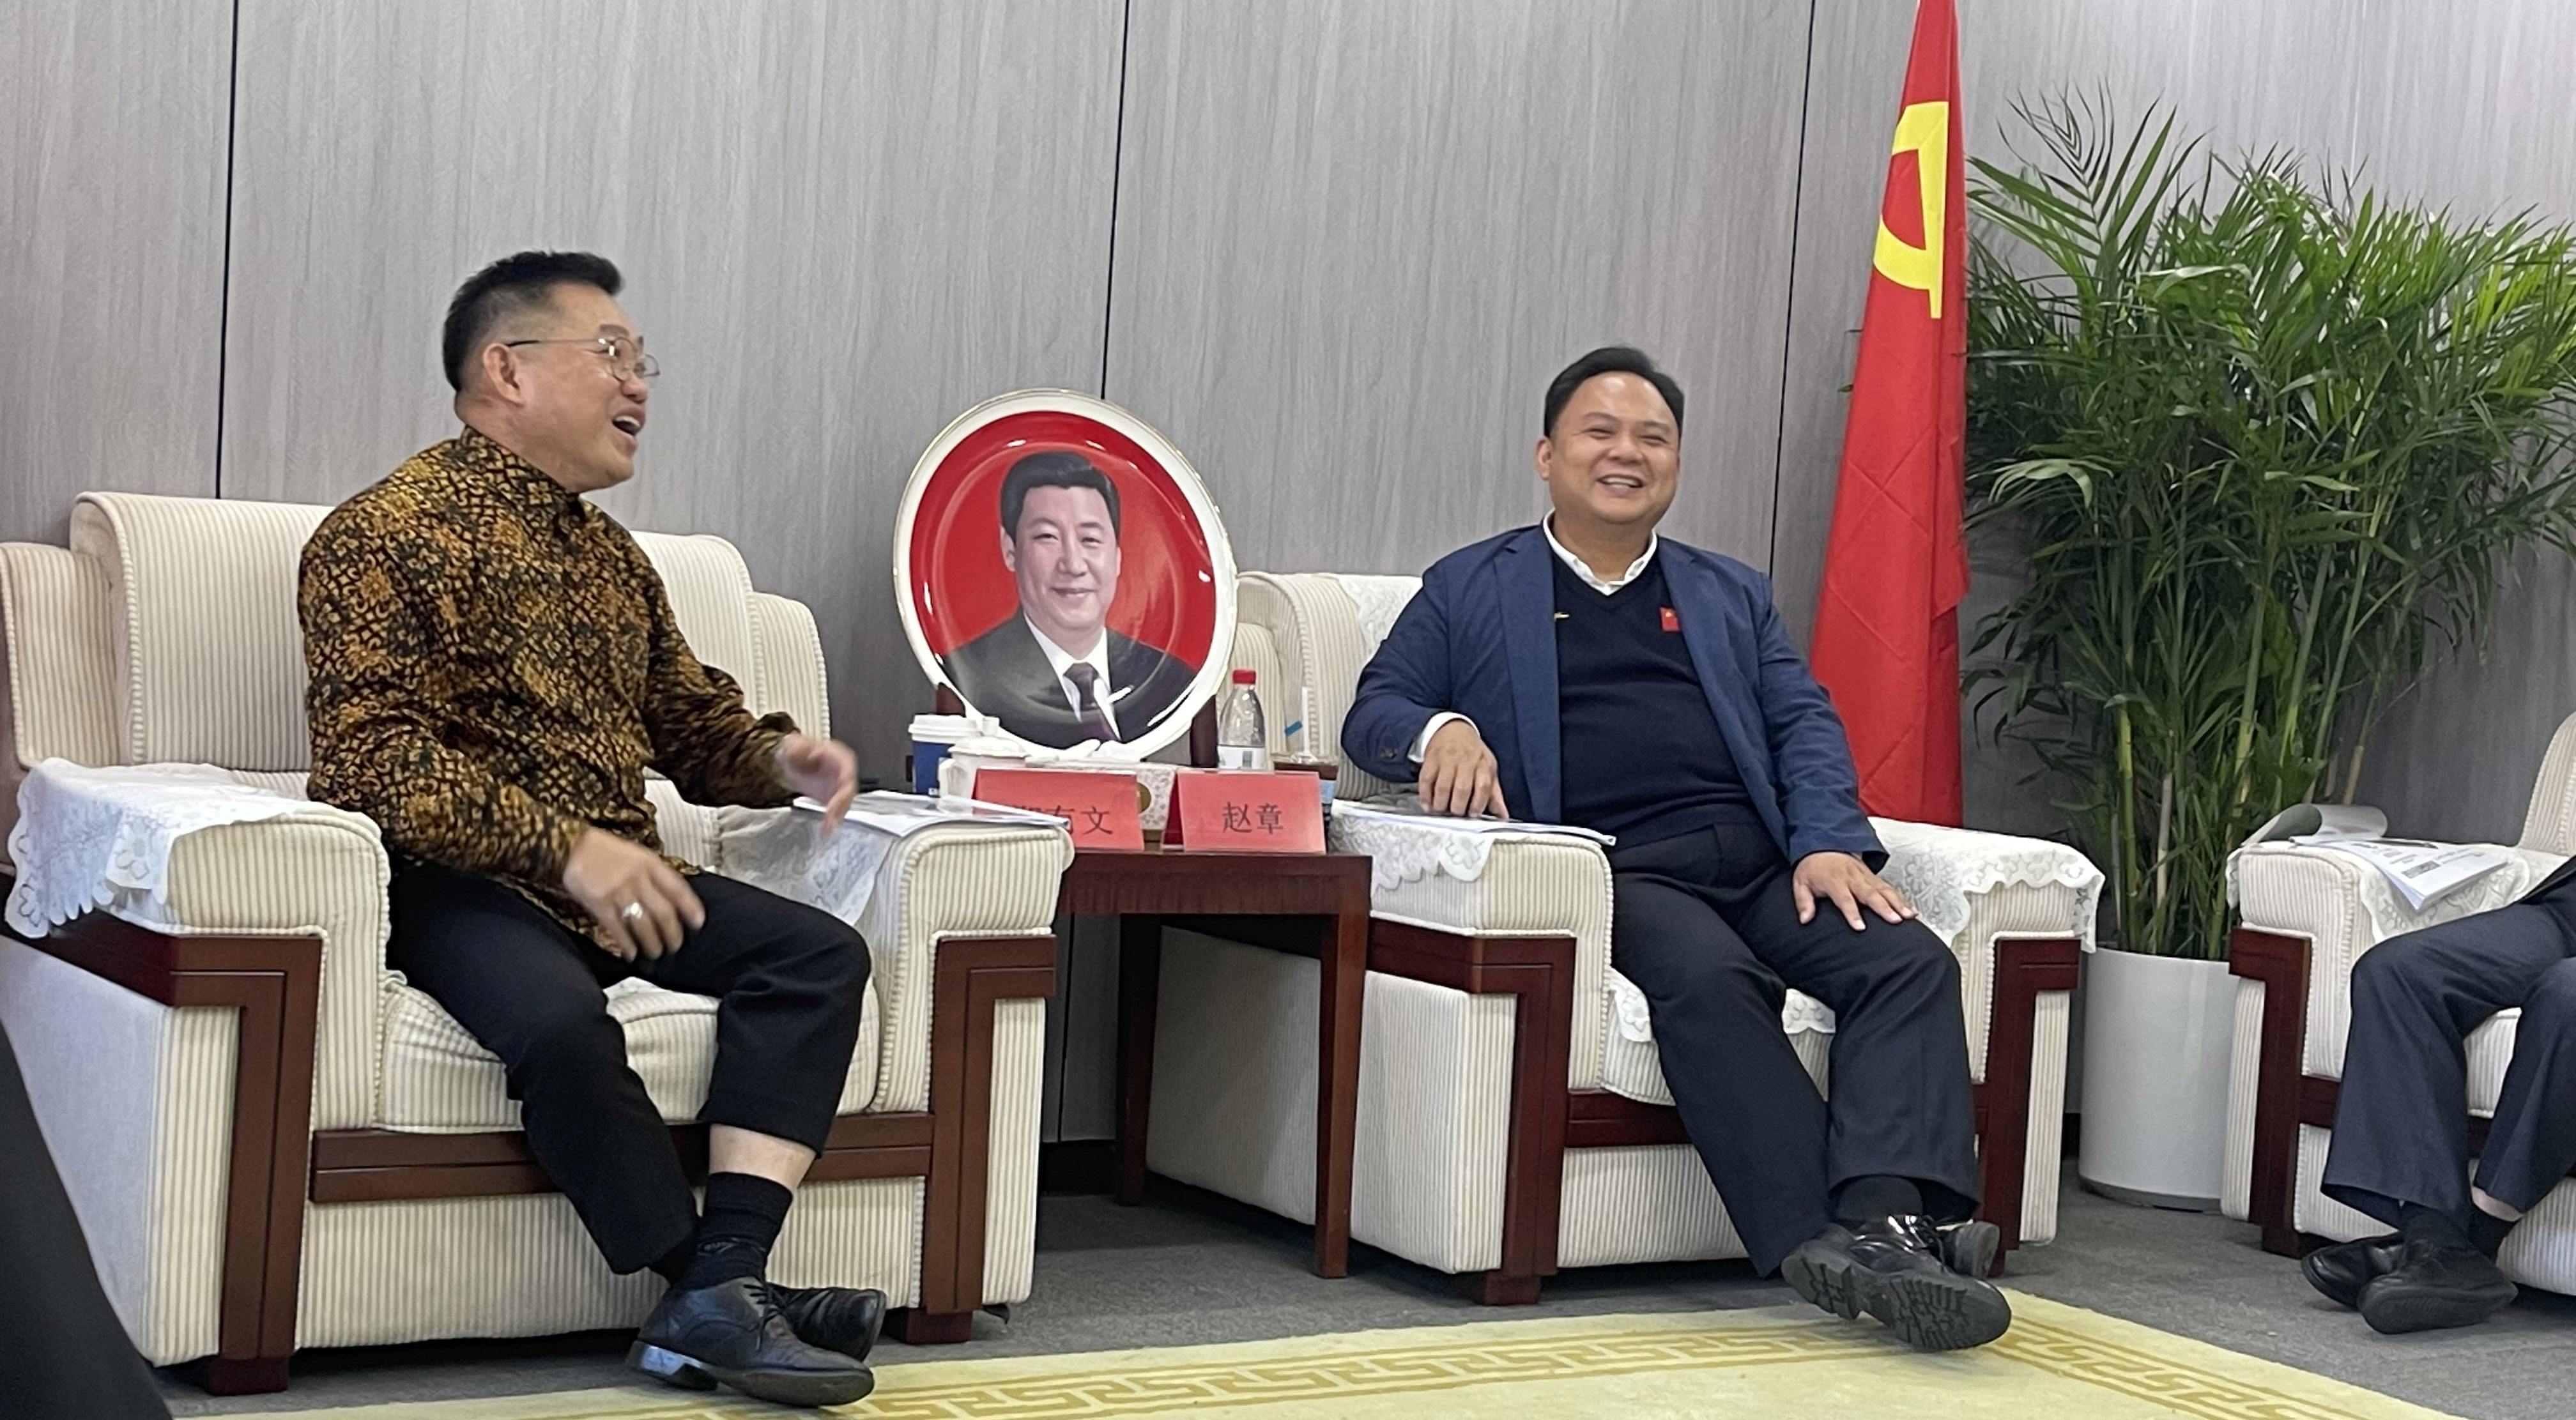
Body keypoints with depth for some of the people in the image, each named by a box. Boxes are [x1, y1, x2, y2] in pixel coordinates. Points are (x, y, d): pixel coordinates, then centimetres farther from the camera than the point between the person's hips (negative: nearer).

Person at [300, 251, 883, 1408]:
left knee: (818, 953, -14)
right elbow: (375, 757, -17)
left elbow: (691, 721, 26)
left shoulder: (613, 557, 19)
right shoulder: (386, 534, -6)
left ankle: (720, 1291, -26)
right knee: (562, 1020, -37)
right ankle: (717, 1298, -20)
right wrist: (564, 847, -28)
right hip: (455, 881, -8)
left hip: (615, 881, 8)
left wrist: (775, 757, 1)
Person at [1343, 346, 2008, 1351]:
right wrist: (1441, 730, -13)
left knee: (1910, 960, -26)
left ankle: (1890, 1222, -42)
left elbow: (1804, 723, 17)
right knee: (1709, 976, -36)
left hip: (1763, 860, 4)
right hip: (1613, 870, -4)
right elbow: (1372, 713, 13)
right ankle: (1823, 1245, -44)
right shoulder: (1469, 590, 20)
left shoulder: (1733, 595, 28)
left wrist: (1829, 842, -4)